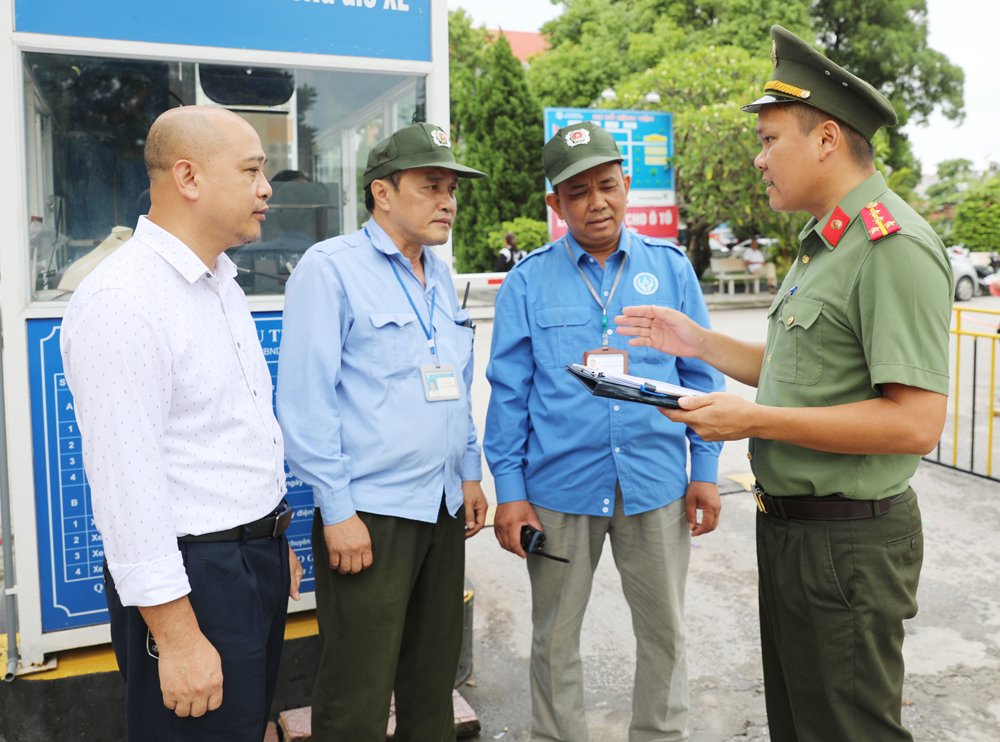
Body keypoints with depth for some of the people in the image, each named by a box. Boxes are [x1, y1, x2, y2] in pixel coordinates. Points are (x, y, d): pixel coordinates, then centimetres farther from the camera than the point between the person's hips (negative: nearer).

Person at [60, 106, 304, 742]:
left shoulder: (222, 285, 11)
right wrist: (178, 637, -22)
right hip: (191, 578, -9)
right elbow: (126, 481, -23)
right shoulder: (122, 301, -20)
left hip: (258, 563, 9)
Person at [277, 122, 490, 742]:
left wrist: (471, 475, 17)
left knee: (434, 680, 19)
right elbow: (306, 398, -13)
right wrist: (336, 509, -15)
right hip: (368, 514, -7)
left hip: (443, 507, 7)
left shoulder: (440, 277, 13)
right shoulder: (331, 267, -10)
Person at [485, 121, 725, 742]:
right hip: (561, 487, -1)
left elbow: (700, 373, 7)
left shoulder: (670, 266, 4)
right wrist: (510, 490, -3)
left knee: (665, 629, 15)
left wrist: (706, 469, 3)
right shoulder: (528, 282, 0)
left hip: (657, 482, 1)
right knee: (555, 637, 12)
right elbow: (509, 391, 1)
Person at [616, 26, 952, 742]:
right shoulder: (824, 243, 13)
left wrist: (756, 420, -24)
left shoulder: (895, 247, -20)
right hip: (790, 526, 10)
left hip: (848, 543, -10)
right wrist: (700, 342, 10)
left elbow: (915, 422, -26)